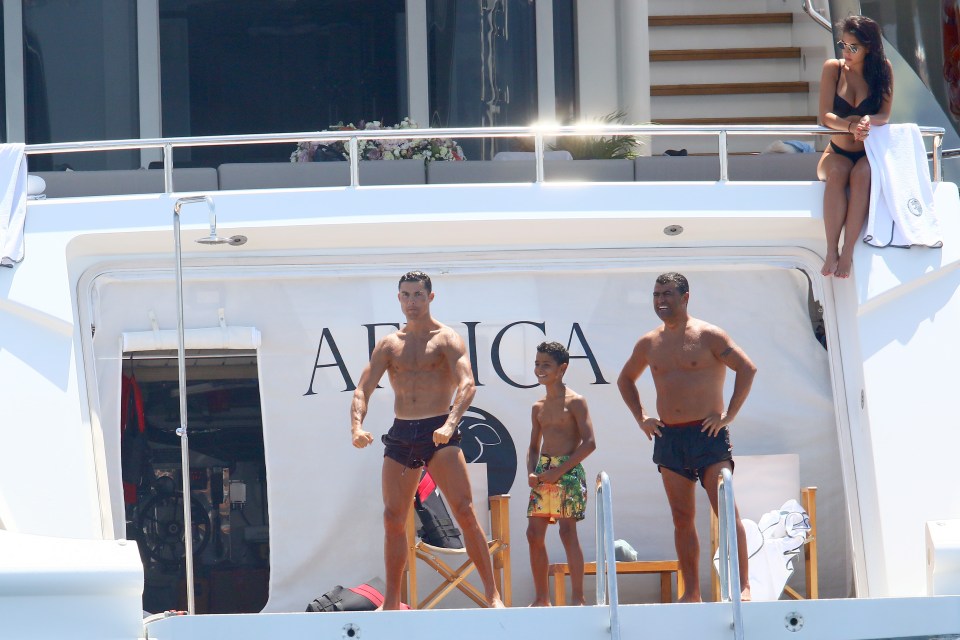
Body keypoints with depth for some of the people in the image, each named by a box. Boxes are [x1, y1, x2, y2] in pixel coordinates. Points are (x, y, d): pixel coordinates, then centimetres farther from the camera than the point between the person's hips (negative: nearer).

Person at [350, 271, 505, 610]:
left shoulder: (447, 339, 0)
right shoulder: (389, 345, 13)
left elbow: (467, 384, -14)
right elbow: (362, 390, 7)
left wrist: (450, 424, -32)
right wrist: (357, 427, -14)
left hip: (438, 434, -4)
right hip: (400, 435, 4)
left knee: (465, 511, -13)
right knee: (393, 518, 2)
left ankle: (492, 593, -12)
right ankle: (391, 601, 10)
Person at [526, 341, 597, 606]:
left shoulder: (574, 402, -5)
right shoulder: (539, 407, 15)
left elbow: (589, 443, -12)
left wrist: (560, 470, -17)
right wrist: (531, 472, 0)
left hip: (568, 471, -7)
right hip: (542, 471, 7)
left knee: (568, 531, -12)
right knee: (534, 532, 1)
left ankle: (578, 597, -9)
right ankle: (541, 598, 9)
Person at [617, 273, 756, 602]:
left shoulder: (707, 336, -4)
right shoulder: (649, 343, 11)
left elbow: (747, 369, -8)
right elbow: (625, 379, 28)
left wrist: (729, 414, -11)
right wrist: (640, 417, 15)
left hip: (707, 433, -5)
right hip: (668, 437, 5)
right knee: (682, 519, 5)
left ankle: (743, 586, -10)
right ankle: (691, 592, 7)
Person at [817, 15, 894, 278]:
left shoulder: (883, 69, -2)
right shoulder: (833, 68, -2)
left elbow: (884, 116, -6)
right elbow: (825, 117, -8)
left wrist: (868, 121, -30)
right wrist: (851, 125, -27)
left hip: (870, 155, 0)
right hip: (837, 153, 0)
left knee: (861, 174, -36)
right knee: (836, 173, -35)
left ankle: (848, 252, -41)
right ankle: (831, 251, -42)